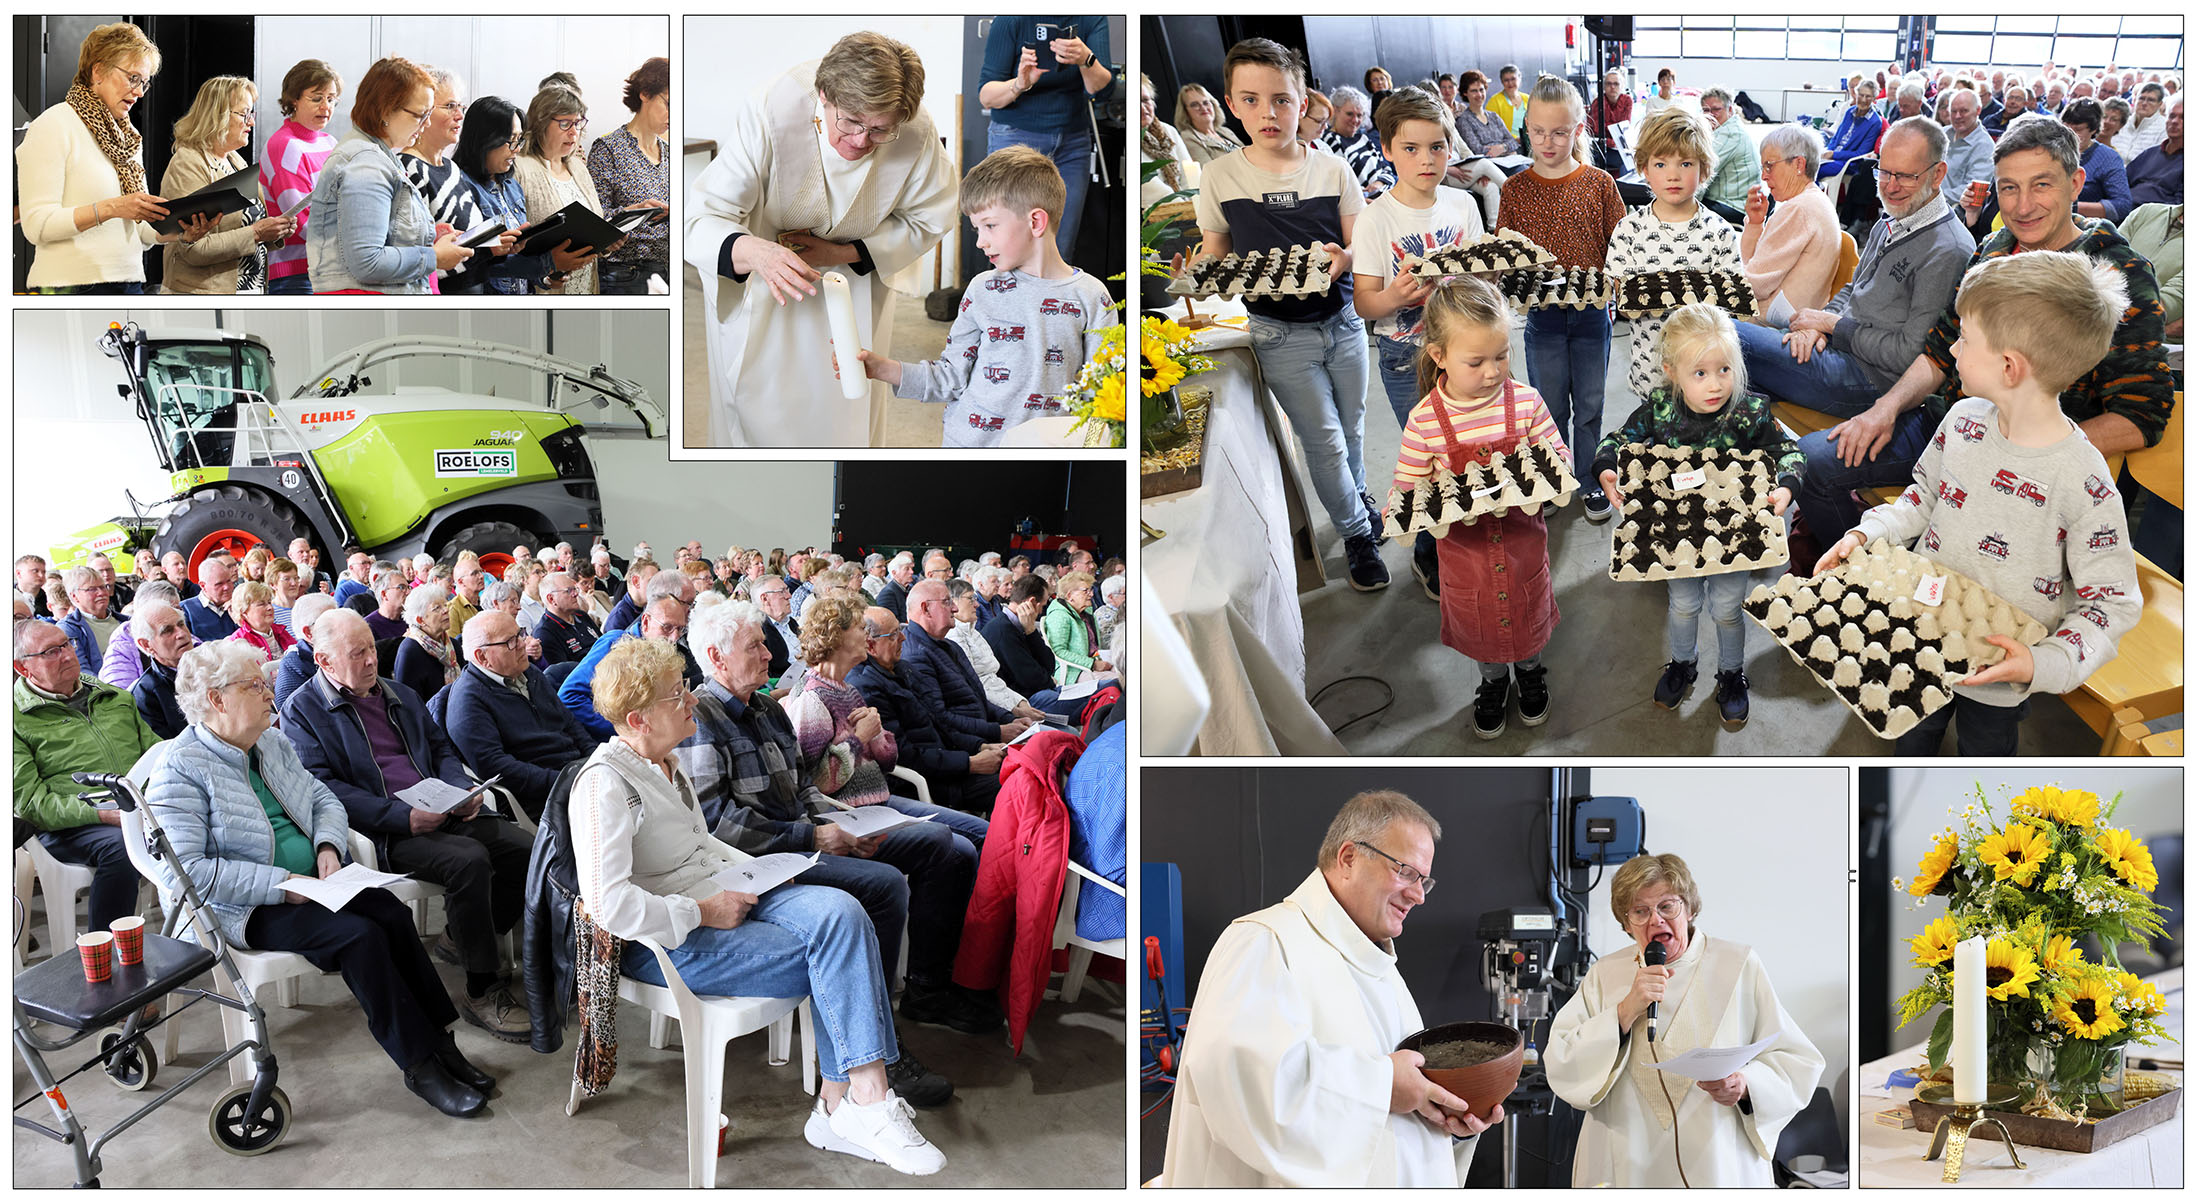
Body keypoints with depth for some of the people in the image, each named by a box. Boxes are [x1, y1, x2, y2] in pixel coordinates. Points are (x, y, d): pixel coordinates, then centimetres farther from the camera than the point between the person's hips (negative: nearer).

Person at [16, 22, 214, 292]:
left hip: (130, 281, 6)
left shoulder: (130, 137, 16)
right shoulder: (53, 126, -5)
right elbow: (35, 225, -14)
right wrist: (111, 208, -21)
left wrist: (183, 233, -3)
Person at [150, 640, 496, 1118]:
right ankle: (420, 1066, -19)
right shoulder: (180, 770, -12)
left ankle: (439, 1041, -17)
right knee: (361, 935, -27)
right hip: (249, 909, -7)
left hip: (311, 882, 7)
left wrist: (329, 846, -3)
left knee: (394, 915, -20)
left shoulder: (272, 743, 12)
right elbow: (184, 869, -21)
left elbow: (323, 798, 20)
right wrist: (279, 883, -22)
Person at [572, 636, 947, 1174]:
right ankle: (865, 1104, -13)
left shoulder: (664, 762, 13)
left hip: (721, 899, 8)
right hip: (669, 944, -8)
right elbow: (608, 906, -26)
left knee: (839, 911, -19)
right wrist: (703, 912, -20)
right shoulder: (605, 782, -16)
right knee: (833, 956, -21)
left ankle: (842, 1101, -20)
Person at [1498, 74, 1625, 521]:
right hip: (1542, 314, 0)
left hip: (1592, 313, 0)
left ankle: (1591, 482, 27)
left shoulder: (1599, 184, -3)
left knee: (1590, 405, 11)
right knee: (1550, 406, 11)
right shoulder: (1516, 188, -2)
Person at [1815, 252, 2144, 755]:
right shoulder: (1963, 419, -10)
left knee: (1984, 751, 22)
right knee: (1911, 741, 27)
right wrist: (1867, 534, -6)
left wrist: (2048, 663, -33)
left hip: (1999, 675, -5)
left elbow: (2112, 602, -21)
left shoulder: (2084, 481, -28)